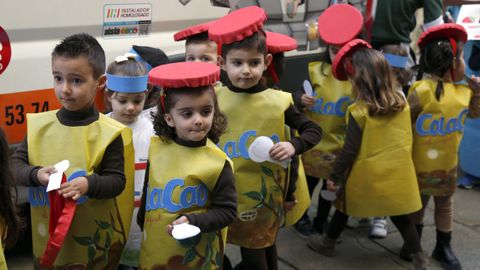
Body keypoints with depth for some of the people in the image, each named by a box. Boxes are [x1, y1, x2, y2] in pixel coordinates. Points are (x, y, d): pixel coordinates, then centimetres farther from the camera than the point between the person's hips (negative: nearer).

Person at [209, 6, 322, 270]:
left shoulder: (277, 101, -9)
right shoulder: (214, 99, -5)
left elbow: (313, 131, -1)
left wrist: (293, 146, -18)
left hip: (264, 194, -2)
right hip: (225, 193, 2)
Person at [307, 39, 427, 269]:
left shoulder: (359, 111, -21)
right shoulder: (401, 101, -6)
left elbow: (350, 150, -17)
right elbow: (405, 137, 7)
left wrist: (334, 176, -7)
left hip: (366, 175, -3)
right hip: (396, 173, 4)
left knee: (344, 204, 19)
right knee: (399, 214, 15)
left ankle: (328, 243, 37)